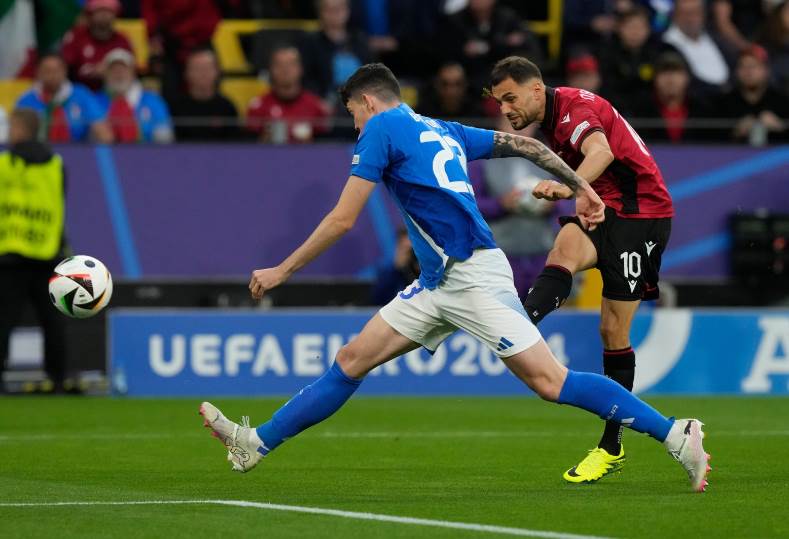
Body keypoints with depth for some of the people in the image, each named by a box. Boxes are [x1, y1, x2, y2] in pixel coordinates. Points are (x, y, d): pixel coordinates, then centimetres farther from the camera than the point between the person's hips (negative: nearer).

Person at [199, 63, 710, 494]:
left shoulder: (381, 128, -3)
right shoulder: (442, 130, 20)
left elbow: (342, 220, -6)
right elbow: (525, 144, 20)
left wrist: (282, 271, 2)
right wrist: (581, 188, 25)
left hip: (473, 276, -10)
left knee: (551, 383, -12)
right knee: (351, 360, 7)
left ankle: (676, 434, -12)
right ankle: (258, 443, 10)